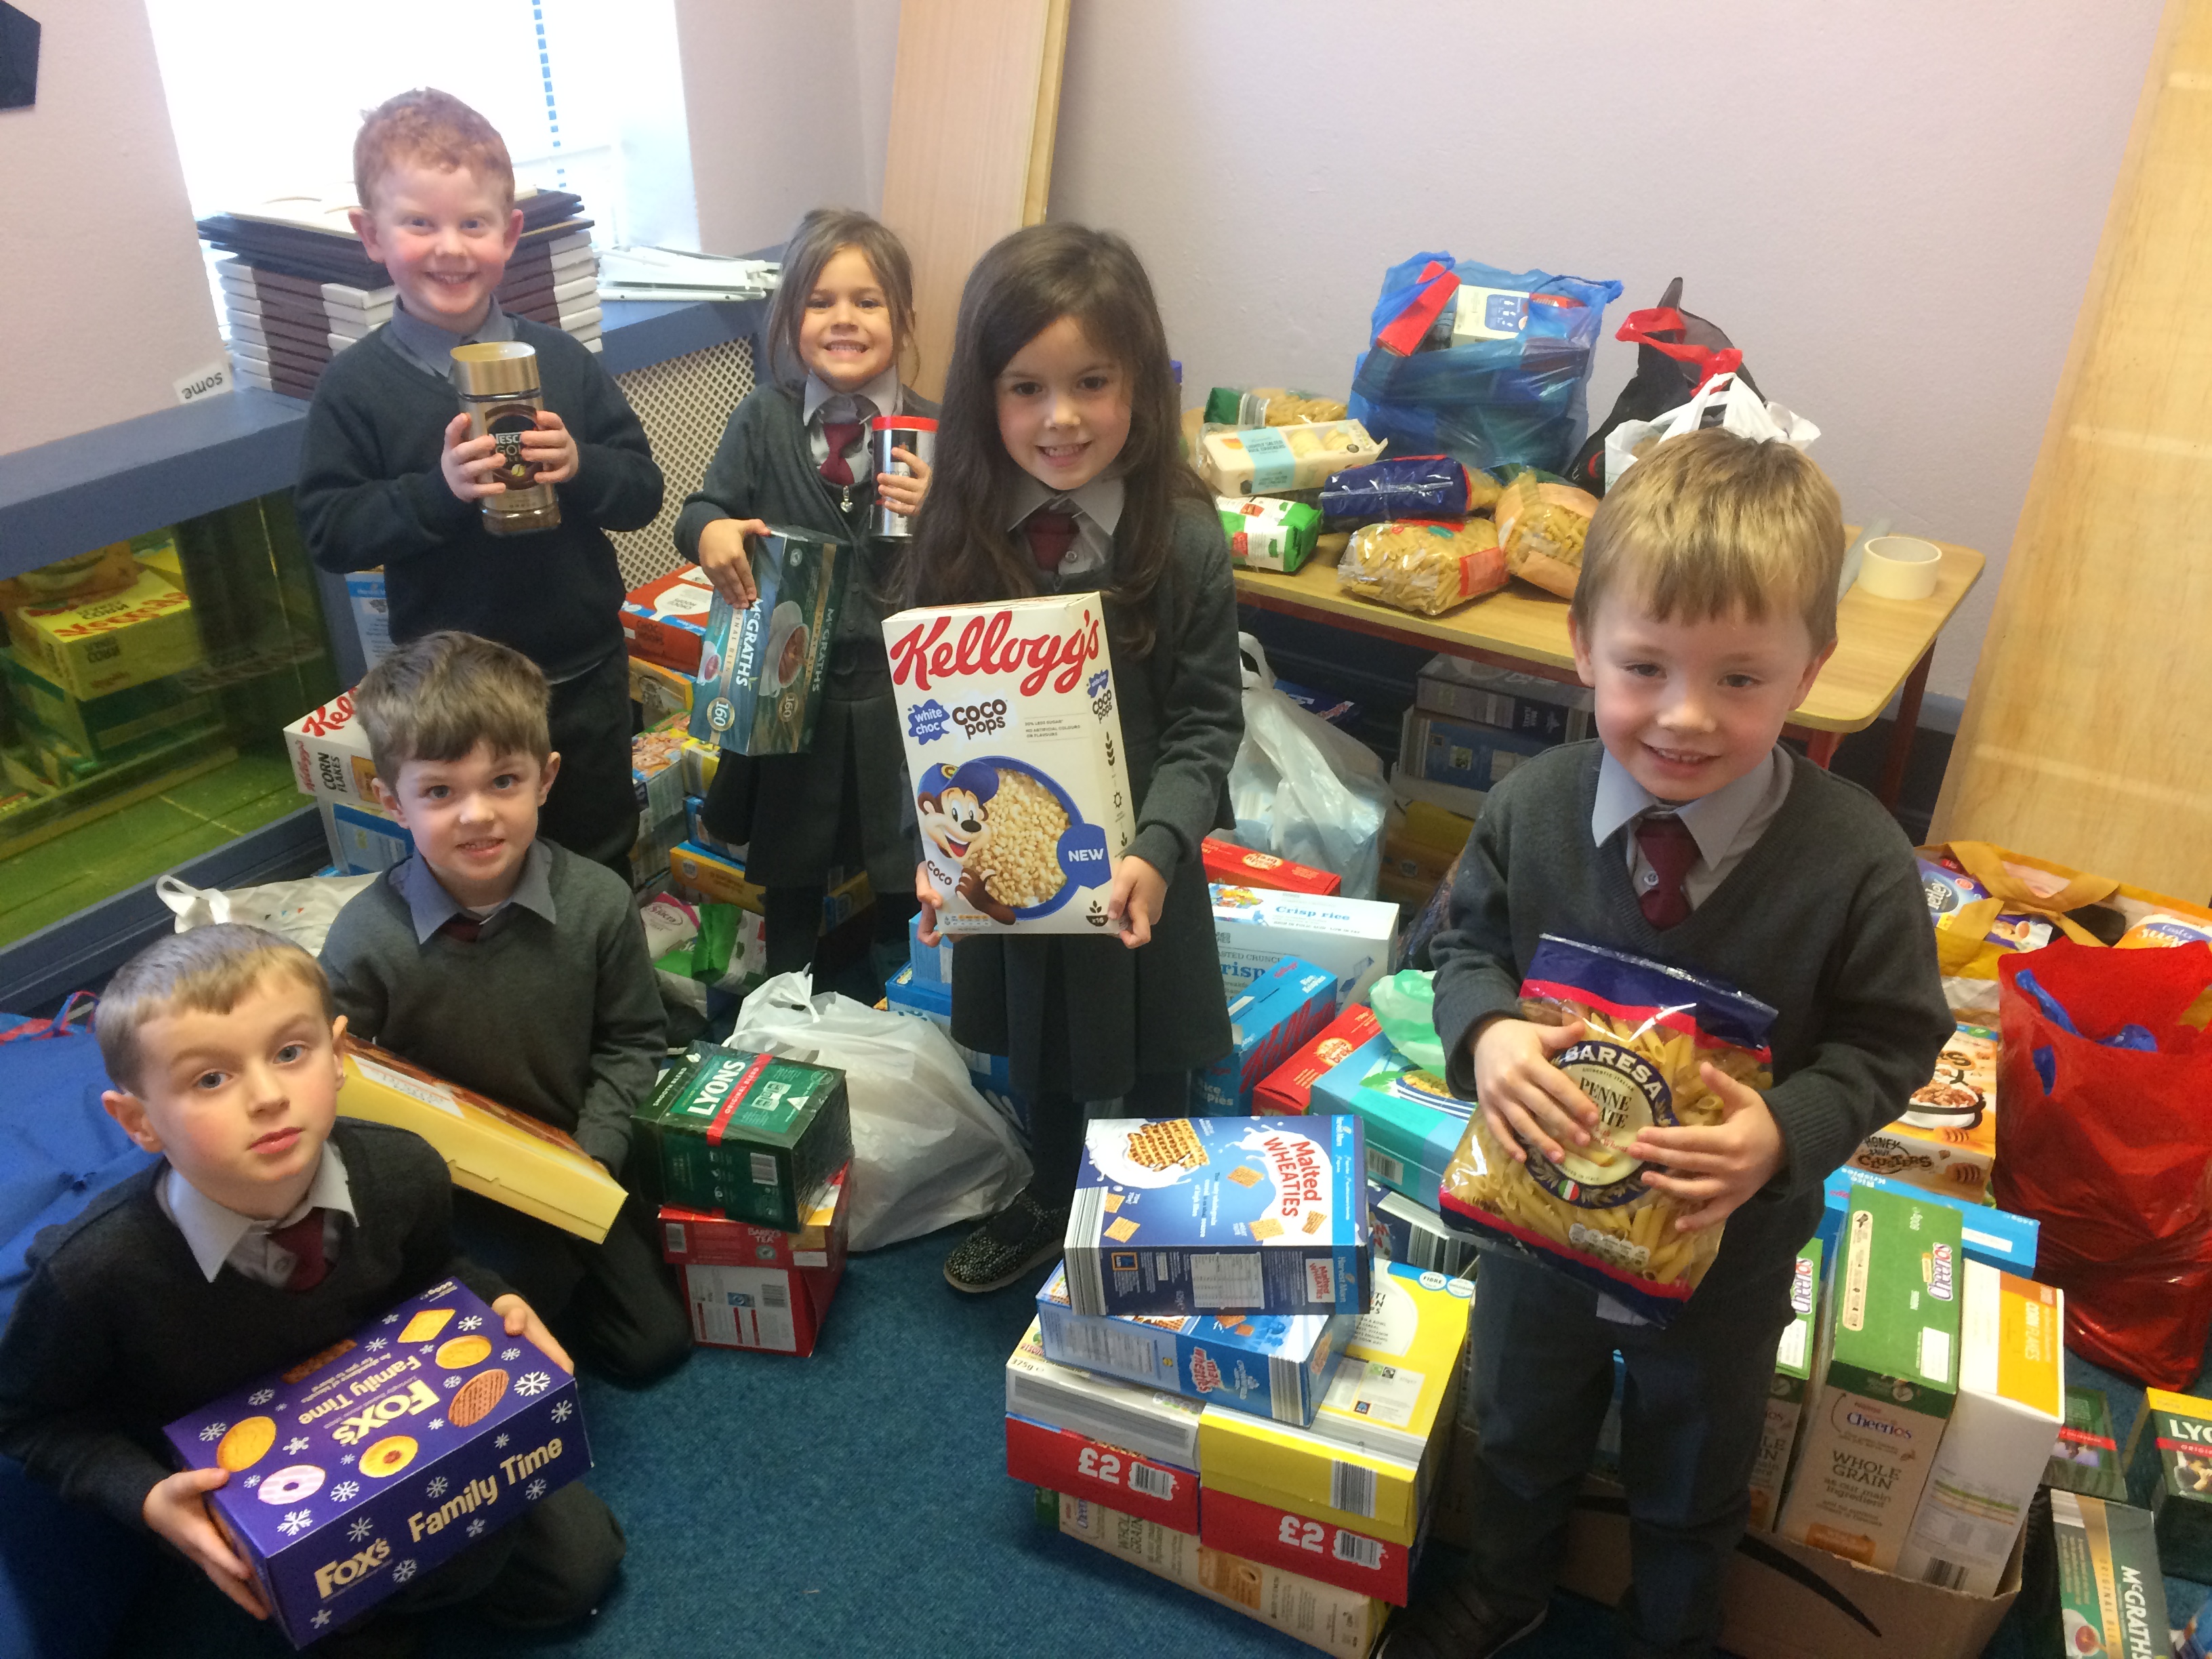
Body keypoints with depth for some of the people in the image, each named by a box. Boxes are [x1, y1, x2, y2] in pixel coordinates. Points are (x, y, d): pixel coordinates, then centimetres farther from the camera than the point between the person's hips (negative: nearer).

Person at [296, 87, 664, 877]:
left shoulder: (561, 362, -2)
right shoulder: (354, 387, -8)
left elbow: (643, 491, 0)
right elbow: (327, 531, -11)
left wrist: (579, 466, -20)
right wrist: (437, 489, -24)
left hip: (583, 675, 2)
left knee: (602, 859, 20)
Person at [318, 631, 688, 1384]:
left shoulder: (598, 904, -16)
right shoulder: (366, 939, -21)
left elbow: (628, 1043, -3)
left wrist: (592, 1154, -14)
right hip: (444, 1185, -2)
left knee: (656, 1341, 8)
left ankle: (556, 1265, 34)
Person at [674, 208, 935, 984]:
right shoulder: (763, 420, -2)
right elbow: (704, 511, 1)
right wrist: (709, 531, -21)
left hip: (897, 692, -1)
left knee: (904, 878, 14)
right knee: (789, 872, 19)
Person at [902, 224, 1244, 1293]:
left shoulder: (1183, 540, -16)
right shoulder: (957, 533, -9)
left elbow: (1205, 726, -12)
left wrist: (1157, 851, -26)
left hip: (1136, 869, -2)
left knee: (1149, 1064, 18)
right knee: (1037, 1051, 25)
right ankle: (1049, 1205, 52)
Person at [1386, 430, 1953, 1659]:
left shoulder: (1857, 862, -28)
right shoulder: (1531, 809, -21)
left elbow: (1891, 1041, -15)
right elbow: (1469, 939, -5)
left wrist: (1786, 1132, -33)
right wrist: (1485, 1031, -27)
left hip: (1726, 1236, -1)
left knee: (1693, 1473, 28)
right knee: (1519, 1421, 30)